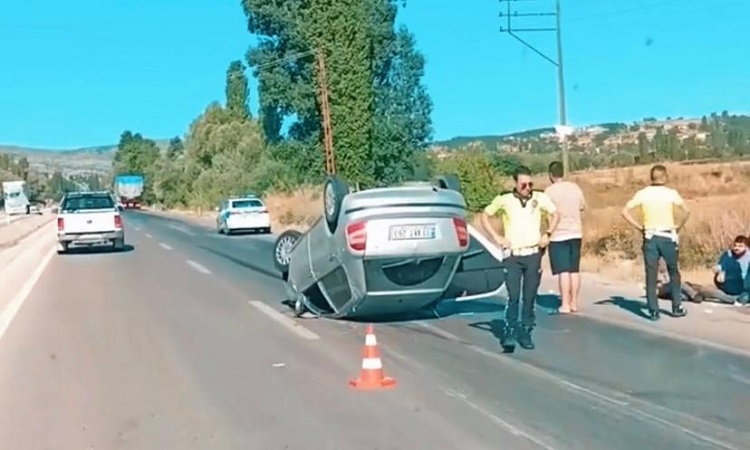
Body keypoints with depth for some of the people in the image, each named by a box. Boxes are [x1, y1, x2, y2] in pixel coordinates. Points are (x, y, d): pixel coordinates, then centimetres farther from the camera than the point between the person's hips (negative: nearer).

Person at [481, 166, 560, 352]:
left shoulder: (540, 197, 0)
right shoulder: (504, 199, -3)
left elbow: (555, 214, 16)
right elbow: (485, 216, 9)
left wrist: (548, 234, 4)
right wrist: (496, 237, 0)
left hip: (533, 254, 2)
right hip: (513, 256, -2)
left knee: (530, 297, 6)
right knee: (513, 297, -9)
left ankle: (525, 333, 17)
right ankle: (509, 333, -1)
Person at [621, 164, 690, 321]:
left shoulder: (642, 194, 0)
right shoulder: (671, 193, -6)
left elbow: (625, 212, -4)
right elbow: (687, 211, -13)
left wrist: (640, 227, 2)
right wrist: (679, 227, 0)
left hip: (650, 238, 1)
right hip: (668, 237, -1)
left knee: (651, 276, 4)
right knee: (674, 274, 14)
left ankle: (653, 311, 4)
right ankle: (677, 308, 19)